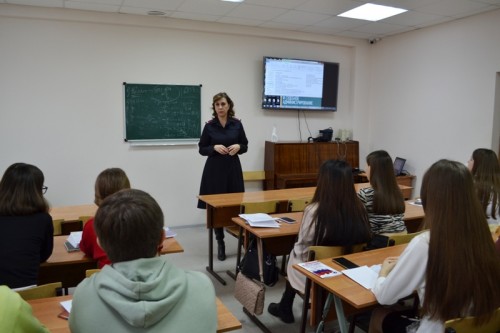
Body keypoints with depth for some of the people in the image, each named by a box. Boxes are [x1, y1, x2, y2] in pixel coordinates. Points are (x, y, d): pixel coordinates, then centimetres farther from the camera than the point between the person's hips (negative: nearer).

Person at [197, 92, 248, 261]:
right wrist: (215, 147, -16)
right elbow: (202, 149, 2)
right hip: (214, 170, -1)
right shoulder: (209, 126, -2)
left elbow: (245, 146, 9)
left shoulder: (237, 124, 2)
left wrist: (238, 147, -12)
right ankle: (220, 243, 15)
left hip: (233, 168, 1)